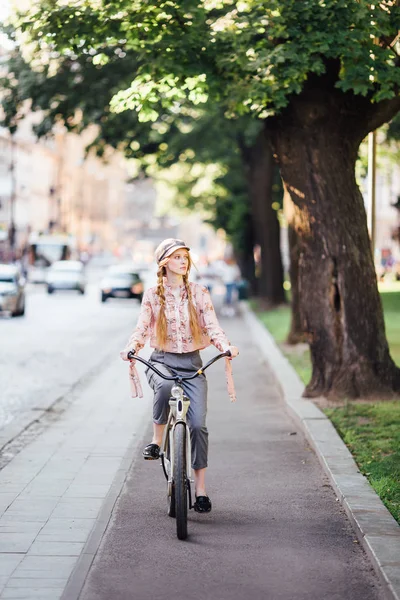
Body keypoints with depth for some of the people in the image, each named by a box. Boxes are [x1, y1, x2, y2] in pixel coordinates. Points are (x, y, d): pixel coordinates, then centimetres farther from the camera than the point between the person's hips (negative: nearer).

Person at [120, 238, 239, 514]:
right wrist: (131, 348, -24)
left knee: (198, 425, -8)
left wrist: (227, 347, -22)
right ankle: (156, 439, -17)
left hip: (192, 363, 1)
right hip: (161, 360, -1)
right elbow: (142, 328, -3)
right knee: (165, 386, -39)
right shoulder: (152, 295, 3)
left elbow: (212, 327, -3)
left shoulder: (199, 292, 4)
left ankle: (201, 488, 3)